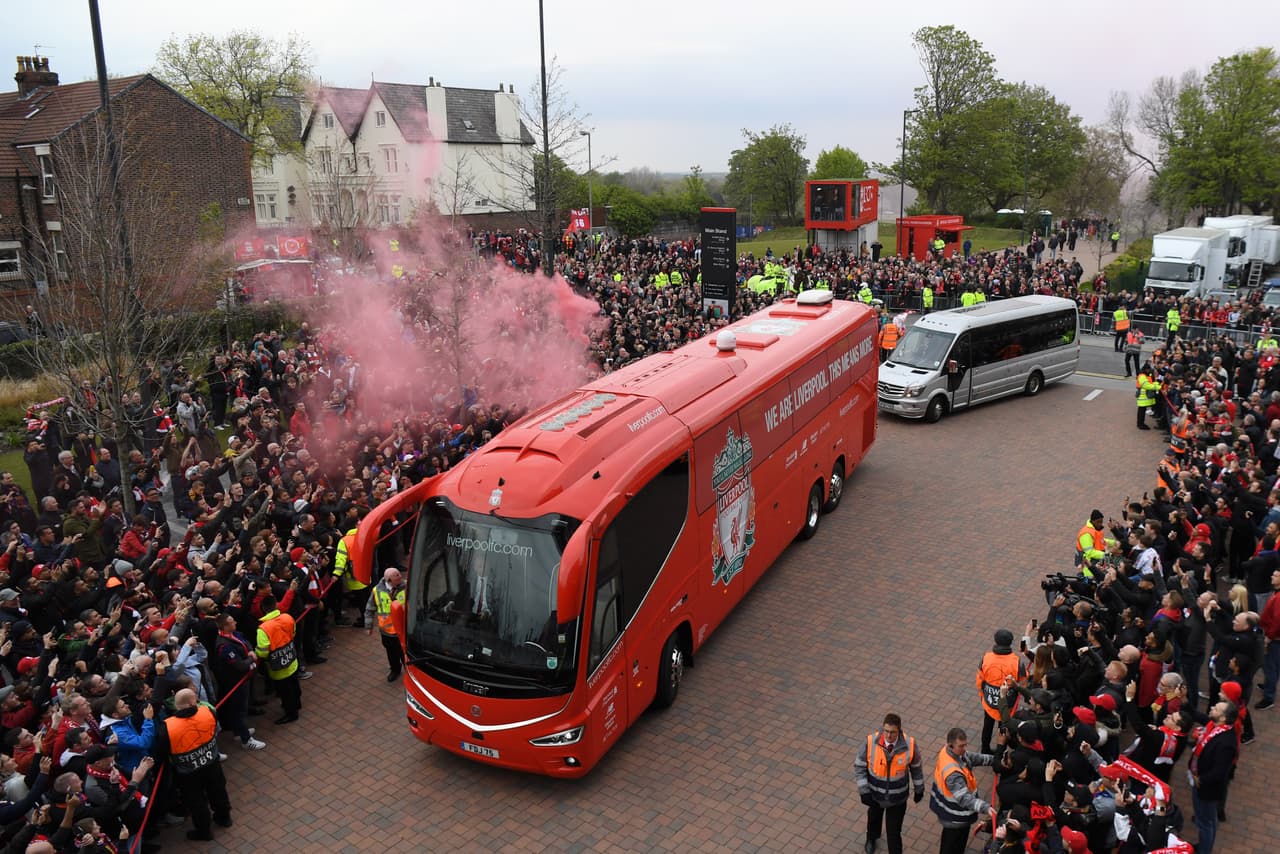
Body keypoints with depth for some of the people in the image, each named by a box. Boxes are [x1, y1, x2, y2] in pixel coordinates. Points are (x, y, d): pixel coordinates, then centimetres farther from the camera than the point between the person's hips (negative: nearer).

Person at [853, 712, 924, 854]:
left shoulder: (909, 744, -25)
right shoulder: (871, 742, -27)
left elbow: (916, 767, -6)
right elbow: (859, 766, -13)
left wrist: (919, 789, 6)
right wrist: (863, 790, -15)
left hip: (897, 796, -2)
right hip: (875, 793, 2)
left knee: (893, 831, 5)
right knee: (874, 817, 29)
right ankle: (871, 838, 61)